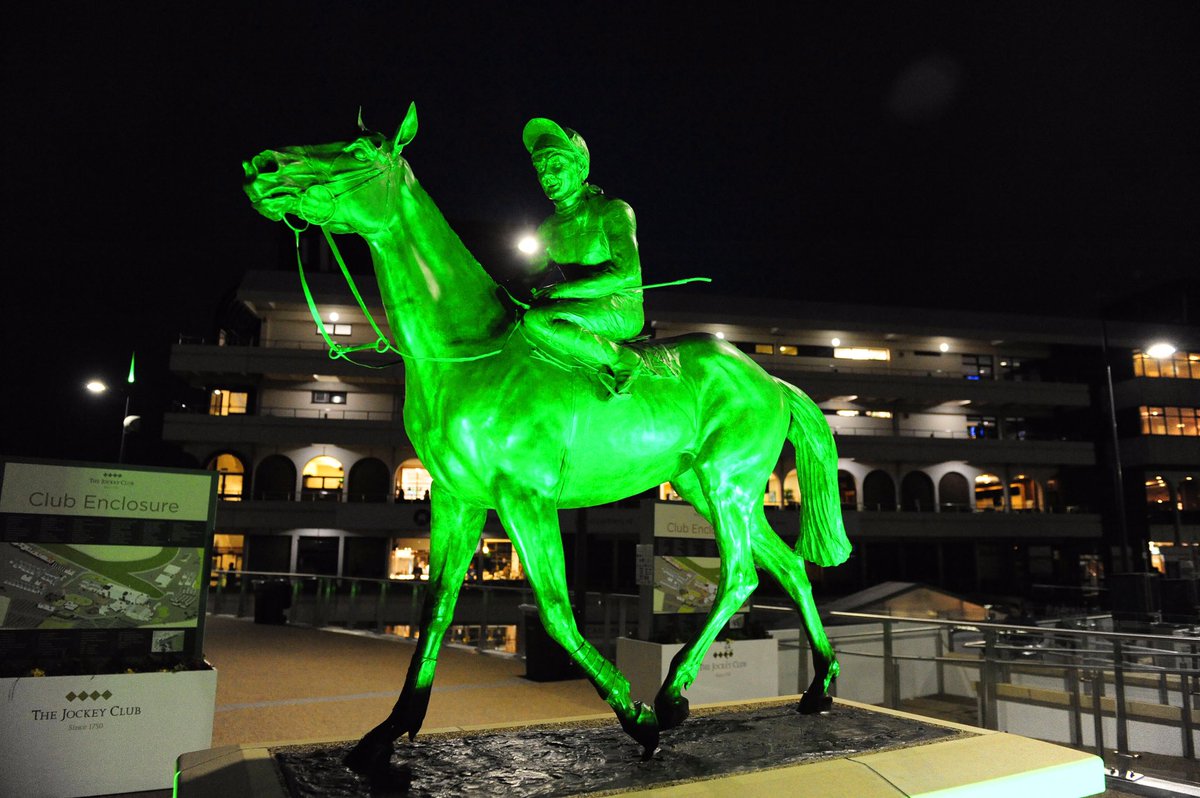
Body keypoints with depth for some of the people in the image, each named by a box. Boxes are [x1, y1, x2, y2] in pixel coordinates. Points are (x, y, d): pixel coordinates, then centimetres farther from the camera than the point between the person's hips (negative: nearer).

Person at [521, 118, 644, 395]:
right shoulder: (548, 228, 12)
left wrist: (561, 291, -21)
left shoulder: (613, 211, -8)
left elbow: (628, 274, -20)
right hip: (582, 309, 8)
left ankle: (622, 359, -22)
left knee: (536, 322, -30)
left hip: (622, 312, -8)